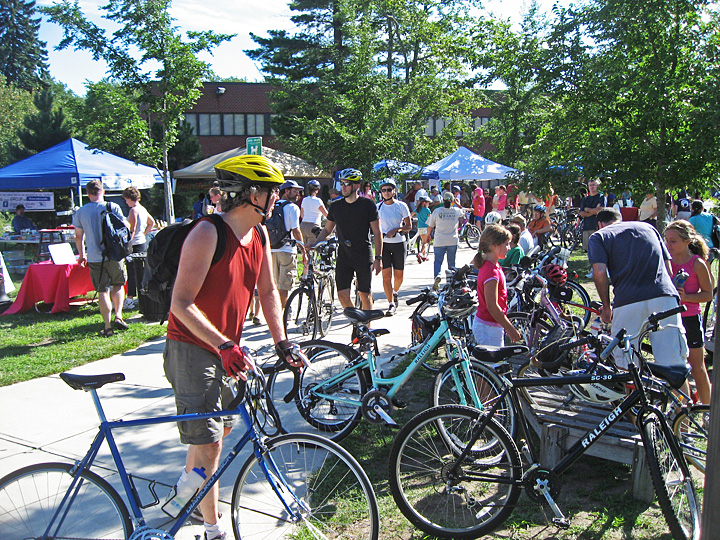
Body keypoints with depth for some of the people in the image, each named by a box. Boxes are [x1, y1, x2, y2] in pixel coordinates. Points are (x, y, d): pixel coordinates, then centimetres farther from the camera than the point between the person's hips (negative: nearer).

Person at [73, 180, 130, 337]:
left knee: (102, 291, 5)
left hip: (95, 258, 1)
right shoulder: (112, 207, -4)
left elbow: (79, 237, 9)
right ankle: (118, 315, 6)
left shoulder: (80, 212, 3)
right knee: (118, 284, 18)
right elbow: (126, 226, 0)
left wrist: (81, 255, 21)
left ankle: (107, 326, 7)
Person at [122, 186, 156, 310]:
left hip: (135, 244, -9)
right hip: (143, 243, 9)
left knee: (132, 272, -7)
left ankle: (130, 300, -6)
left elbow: (132, 229, -18)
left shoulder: (133, 210, -13)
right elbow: (152, 223, 26)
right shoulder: (143, 209, 13)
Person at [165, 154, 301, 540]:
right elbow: (181, 303, -24)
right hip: (193, 350, -8)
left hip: (227, 348, 8)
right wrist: (224, 345, -32)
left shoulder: (259, 236, 2)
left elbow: (267, 291, 10)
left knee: (224, 425, 22)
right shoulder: (208, 234, -22)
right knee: (208, 443, -6)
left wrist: (281, 342, 3)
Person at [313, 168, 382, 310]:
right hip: (343, 257, 3)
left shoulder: (368, 205, -5)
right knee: (342, 295, -3)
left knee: (365, 295, 3)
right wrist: (314, 244, -1)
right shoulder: (335, 206, 6)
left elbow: (377, 233, -4)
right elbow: (327, 230, 15)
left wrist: (378, 258, -9)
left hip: (364, 257, -3)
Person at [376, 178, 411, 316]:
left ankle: (395, 293, 38)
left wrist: (396, 230, -15)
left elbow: (409, 226, -1)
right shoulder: (378, 207, 3)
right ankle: (391, 304, 0)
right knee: (386, 275, -8)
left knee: (399, 276, 6)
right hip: (383, 244, 0)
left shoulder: (401, 206, -2)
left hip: (399, 243, 0)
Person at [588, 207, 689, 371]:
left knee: (627, 368, 7)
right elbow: (668, 268, 24)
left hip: (628, 302, -3)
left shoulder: (598, 236, 14)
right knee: (674, 367, 4)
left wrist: (606, 306, 9)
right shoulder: (648, 227, 27)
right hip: (665, 296, 3)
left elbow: (600, 273, -2)